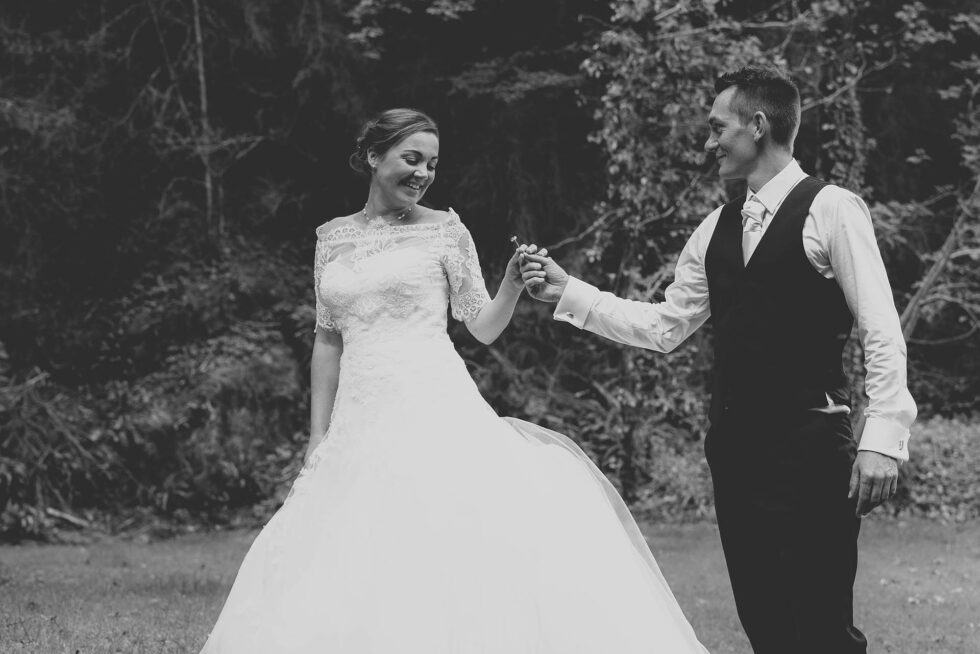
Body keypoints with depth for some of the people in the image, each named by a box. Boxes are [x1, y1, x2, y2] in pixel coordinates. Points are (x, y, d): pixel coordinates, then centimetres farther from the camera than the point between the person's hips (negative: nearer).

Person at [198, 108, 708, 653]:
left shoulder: (444, 230, 4)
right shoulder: (333, 239, 12)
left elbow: (484, 328, 7)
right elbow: (328, 341, 16)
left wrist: (513, 286, -13)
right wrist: (318, 439, 13)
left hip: (435, 413, -3)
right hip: (360, 422, 3)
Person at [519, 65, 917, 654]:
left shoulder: (831, 210, -7)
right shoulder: (717, 229, 14)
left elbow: (882, 334, -10)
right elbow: (664, 327, 17)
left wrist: (882, 440, -18)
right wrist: (568, 292, 10)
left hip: (810, 448, -7)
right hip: (736, 446, 7)